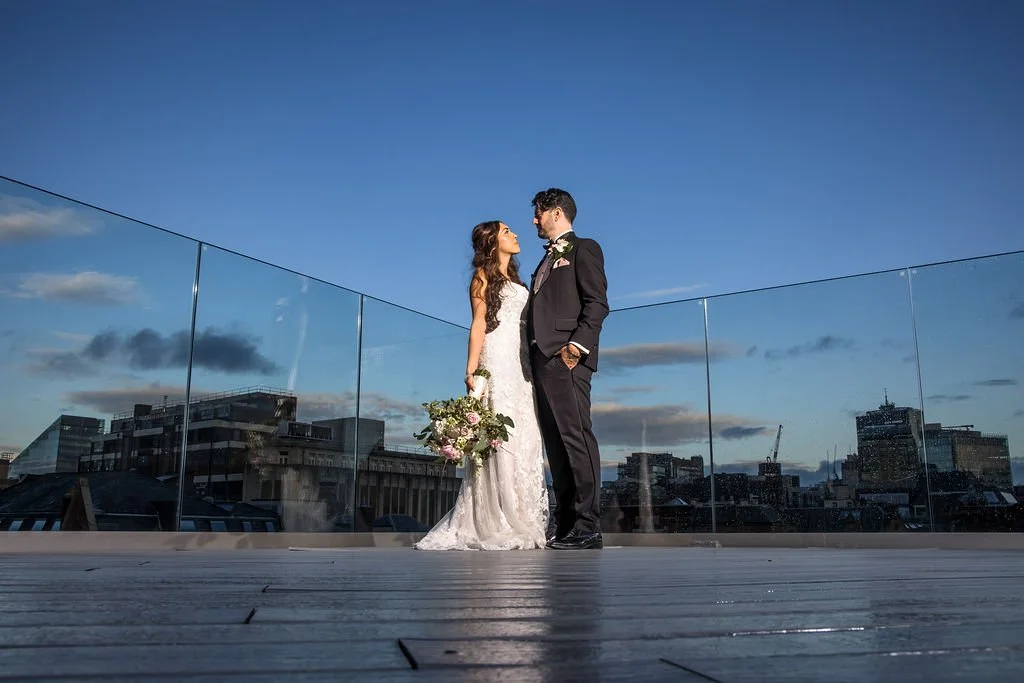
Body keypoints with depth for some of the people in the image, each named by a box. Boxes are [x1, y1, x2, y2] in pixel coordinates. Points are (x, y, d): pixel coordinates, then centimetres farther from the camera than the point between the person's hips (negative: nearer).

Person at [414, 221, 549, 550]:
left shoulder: (515, 280, 25)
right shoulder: (483, 276, 6)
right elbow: (479, 323, -4)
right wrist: (471, 368, -14)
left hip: (523, 362, 7)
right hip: (498, 359, -7)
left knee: (526, 439, 1)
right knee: (501, 436, -12)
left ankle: (526, 522, 3)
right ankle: (498, 524, -10)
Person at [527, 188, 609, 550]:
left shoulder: (583, 248, 4)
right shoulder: (547, 259, 29)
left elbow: (597, 303, -8)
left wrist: (578, 343, -20)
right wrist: (534, 357, 13)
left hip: (566, 357, -9)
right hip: (542, 357, 9)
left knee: (576, 437, -11)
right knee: (555, 442, 6)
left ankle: (588, 527, -9)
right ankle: (564, 522, 9)